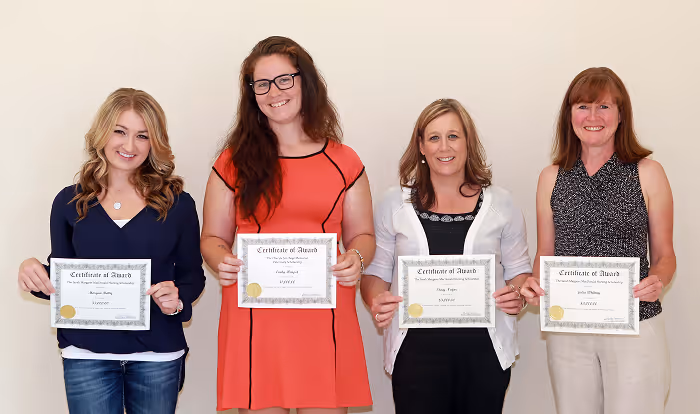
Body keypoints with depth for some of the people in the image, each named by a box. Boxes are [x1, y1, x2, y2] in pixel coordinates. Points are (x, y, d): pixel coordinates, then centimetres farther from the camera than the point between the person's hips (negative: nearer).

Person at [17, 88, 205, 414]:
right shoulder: (70, 203, 4)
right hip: (87, 354, 0)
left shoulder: (177, 204, 1)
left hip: (158, 354, 0)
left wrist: (177, 301, -15)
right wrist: (36, 275, -11)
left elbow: (192, 274, 6)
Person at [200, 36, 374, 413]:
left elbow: (361, 234, 14)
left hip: (325, 315, 1)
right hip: (252, 318, 0)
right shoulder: (234, 162, 8)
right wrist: (222, 261, -11)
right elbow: (213, 238, 11)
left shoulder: (343, 163, 8)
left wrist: (355, 259, -8)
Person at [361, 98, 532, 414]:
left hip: (484, 350, 1)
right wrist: (376, 300, -12)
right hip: (416, 349, 0)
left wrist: (518, 295, -9)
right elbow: (375, 270, 9)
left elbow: (519, 270, 13)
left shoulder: (500, 204, 9)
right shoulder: (394, 204, 8)